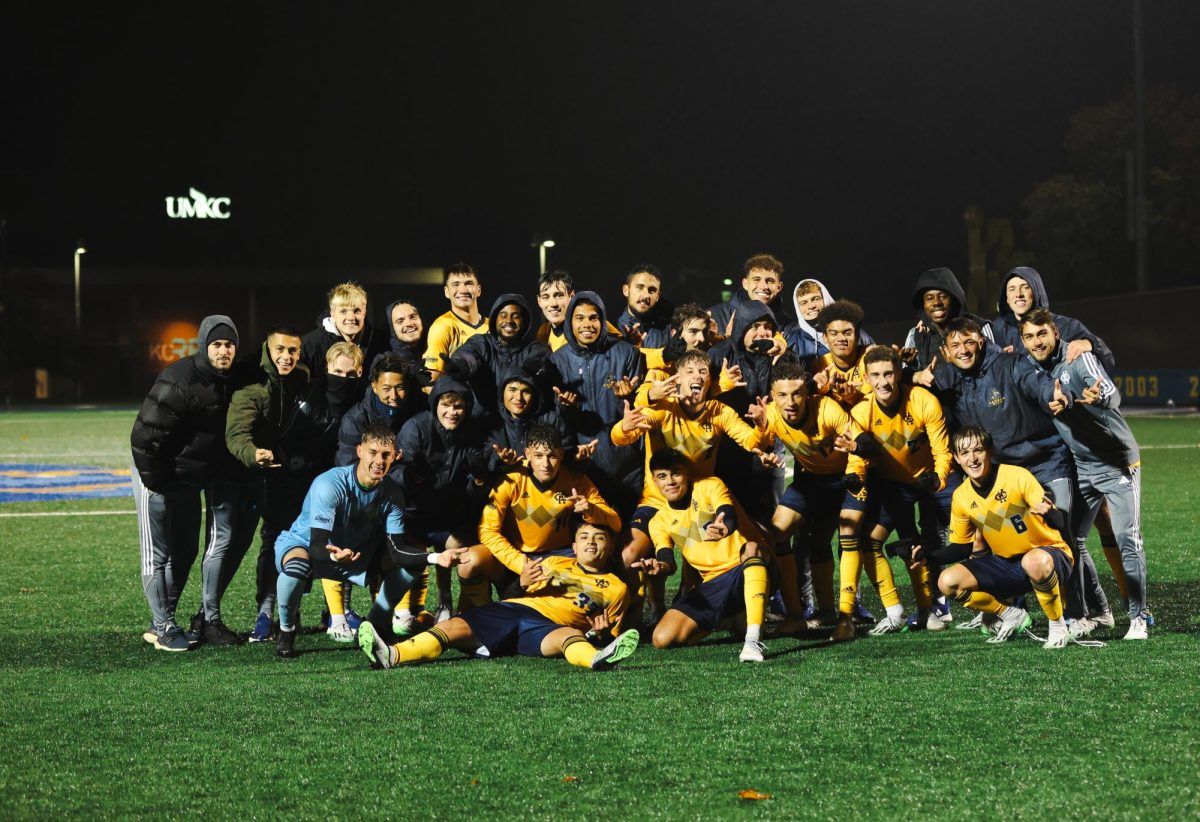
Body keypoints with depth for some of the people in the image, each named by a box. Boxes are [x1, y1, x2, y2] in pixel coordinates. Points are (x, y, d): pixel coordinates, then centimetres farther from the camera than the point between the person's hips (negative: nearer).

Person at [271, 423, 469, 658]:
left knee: (413, 559, -9)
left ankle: (373, 625, 8)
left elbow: (396, 549, -17)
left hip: (354, 551, 6)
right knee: (297, 567, -42)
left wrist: (436, 558, -34)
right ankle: (286, 630, -11)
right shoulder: (329, 485, -30)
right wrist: (335, 556, -59)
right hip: (303, 543, -6)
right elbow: (317, 546, -35)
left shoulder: (392, 492, -12)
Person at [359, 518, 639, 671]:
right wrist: (523, 584, 3)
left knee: (571, 635, -40)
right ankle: (392, 655, -47)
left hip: (547, 625, -3)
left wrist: (600, 633, -3)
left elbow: (608, 634, 20)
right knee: (453, 627, -24)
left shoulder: (616, 588, 21)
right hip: (509, 609, 3)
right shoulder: (555, 563, 29)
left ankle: (597, 659, -76)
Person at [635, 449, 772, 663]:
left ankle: (754, 639, -46)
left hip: (748, 571, -4)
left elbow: (730, 517, -23)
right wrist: (659, 567, -31)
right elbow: (667, 561, -5)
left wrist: (723, 528, -49)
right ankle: (723, 619, 14)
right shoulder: (659, 521, 9)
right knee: (662, 639, -13)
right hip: (712, 585, 4)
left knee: (751, 547, -40)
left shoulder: (709, 486, -2)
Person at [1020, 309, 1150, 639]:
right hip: (1082, 467, 6)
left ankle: (1138, 619, -2)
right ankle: (1089, 614, 12)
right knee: (1071, 542, 0)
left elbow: (1112, 396, -33)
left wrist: (1096, 398, -54)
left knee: (1129, 542, -9)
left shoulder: (1079, 358, -15)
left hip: (1118, 462, -6)